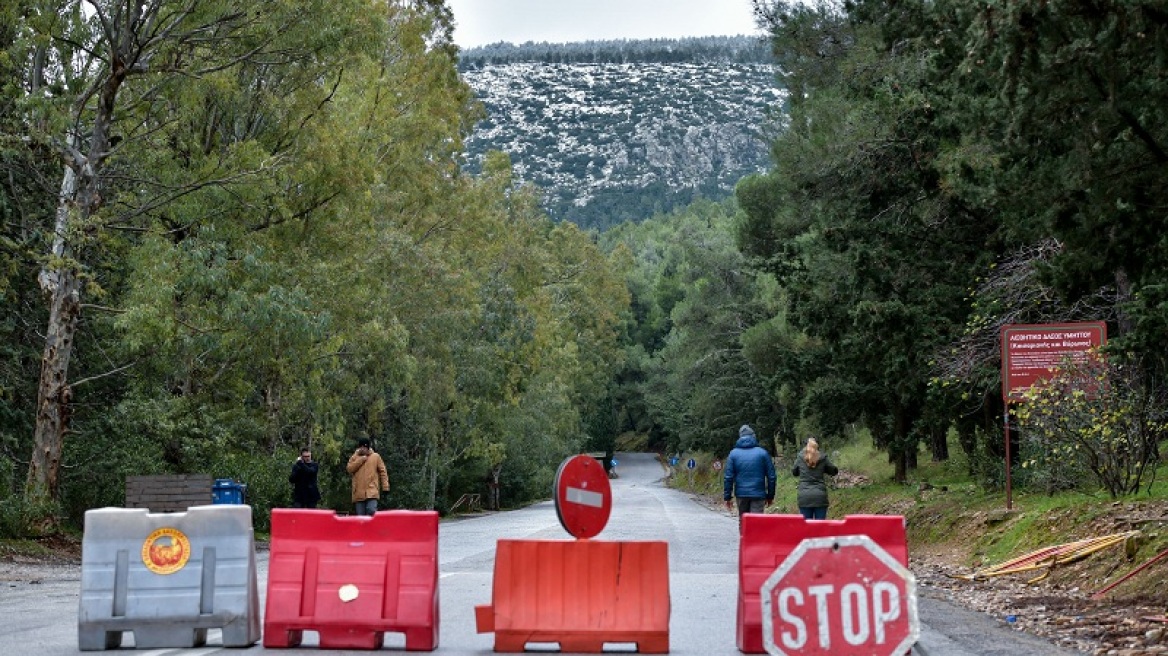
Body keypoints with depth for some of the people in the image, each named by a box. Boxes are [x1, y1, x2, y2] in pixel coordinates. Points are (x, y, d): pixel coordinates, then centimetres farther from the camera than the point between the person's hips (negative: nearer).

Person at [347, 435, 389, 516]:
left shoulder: (375, 457, 8)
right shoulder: (354, 457, 12)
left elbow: (383, 472, 7)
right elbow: (349, 469, -5)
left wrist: (385, 487, -1)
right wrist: (361, 458, -7)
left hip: (371, 492, -2)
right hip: (358, 493, 2)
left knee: (371, 512, -18)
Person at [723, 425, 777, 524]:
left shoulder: (734, 453, 1)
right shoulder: (763, 453, 0)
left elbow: (728, 477, -2)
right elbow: (771, 476, 1)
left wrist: (727, 497, 2)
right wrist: (770, 496, 10)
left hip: (741, 494, 2)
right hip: (758, 495, -2)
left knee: (743, 521, 16)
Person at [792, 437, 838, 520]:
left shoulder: (800, 458, 2)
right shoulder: (822, 458, 0)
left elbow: (794, 472, 18)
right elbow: (834, 471, 12)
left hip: (804, 497, 1)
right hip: (820, 496, 0)